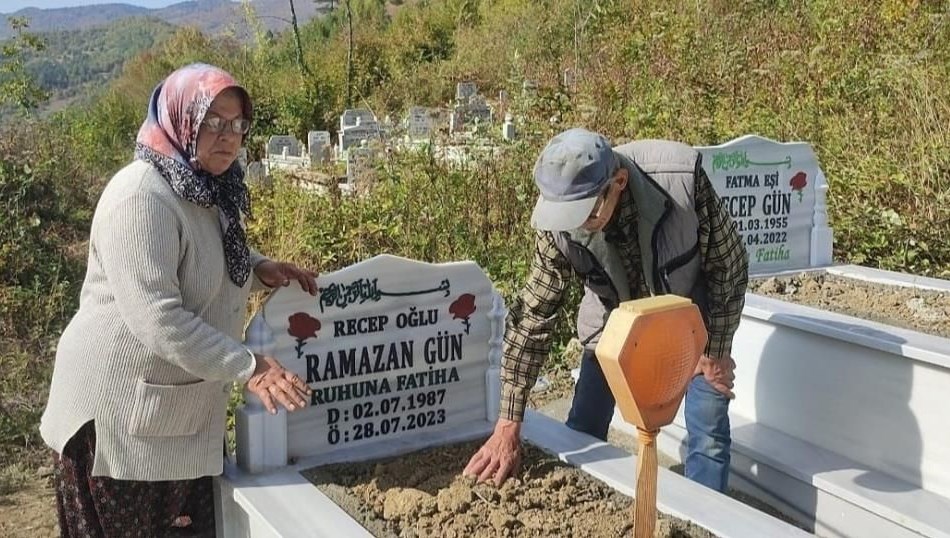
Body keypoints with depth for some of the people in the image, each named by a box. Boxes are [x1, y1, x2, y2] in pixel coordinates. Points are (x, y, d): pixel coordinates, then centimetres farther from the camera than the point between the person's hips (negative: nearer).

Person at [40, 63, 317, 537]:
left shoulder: (210, 189, 6)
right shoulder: (141, 196, -23)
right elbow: (156, 319, -30)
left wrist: (259, 269, 3)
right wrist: (248, 367, -30)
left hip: (183, 404, 9)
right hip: (120, 409, -9)